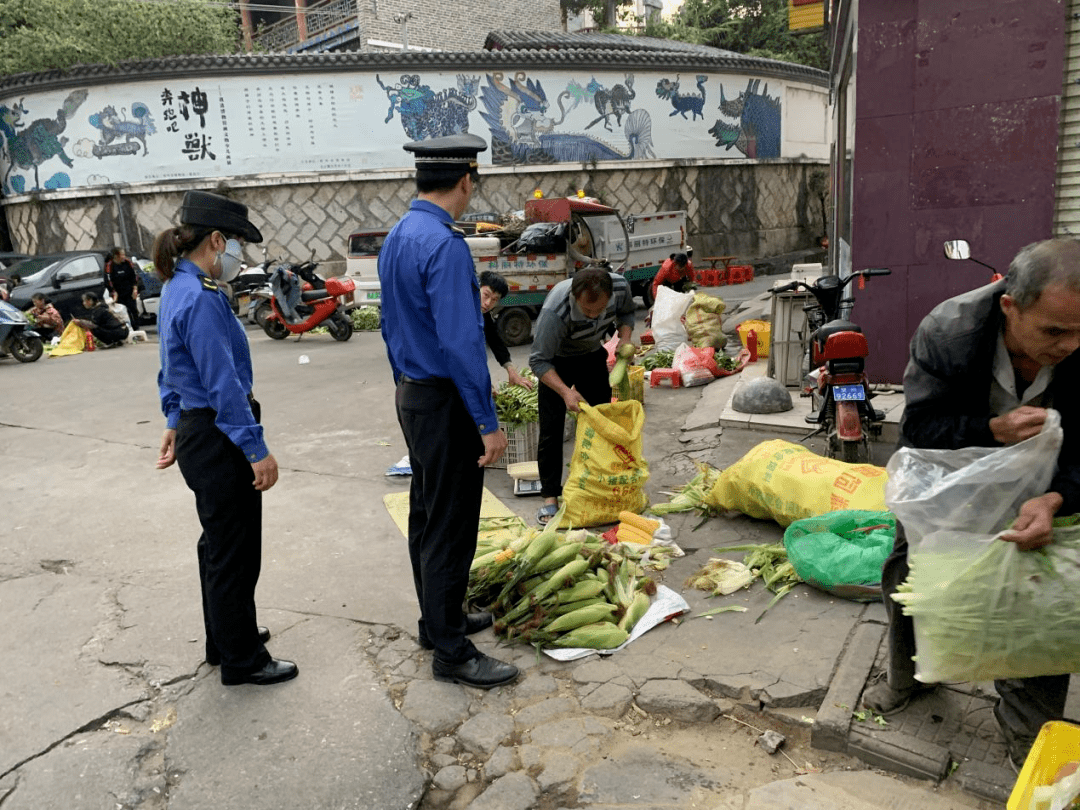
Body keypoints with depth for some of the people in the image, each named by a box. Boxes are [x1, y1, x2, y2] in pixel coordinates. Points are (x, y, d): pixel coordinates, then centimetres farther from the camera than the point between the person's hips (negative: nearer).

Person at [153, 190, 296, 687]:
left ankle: (225, 639, 39)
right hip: (219, 441, -10)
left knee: (219, 544, 22)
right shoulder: (200, 299, -22)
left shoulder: (178, 289, 9)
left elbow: (172, 370, 19)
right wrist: (258, 451, -20)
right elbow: (225, 385, -23)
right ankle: (241, 661, 19)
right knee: (234, 553, 3)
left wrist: (175, 423, 27)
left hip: (197, 431, 11)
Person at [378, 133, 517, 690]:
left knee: (426, 516, 19)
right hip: (446, 401, -10)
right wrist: (488, 423, -21)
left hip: (410, 394, 10)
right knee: (451, 528, 0)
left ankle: (439, 620, 36)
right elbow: (461, 342, -25)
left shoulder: (395, 239, 8)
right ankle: (451, 653, 13)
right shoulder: (445, 246, -21)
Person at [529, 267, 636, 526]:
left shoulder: (620, 286, -28)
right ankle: (550, 497, 0)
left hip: (593, 354, 5)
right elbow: (539, 361, -33)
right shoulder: (555, 311, -42)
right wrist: (565, 391, -46)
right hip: (556, 361, -4)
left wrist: (625, 337, -21)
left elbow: (626, 312, -2)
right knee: (551, 428, -9)